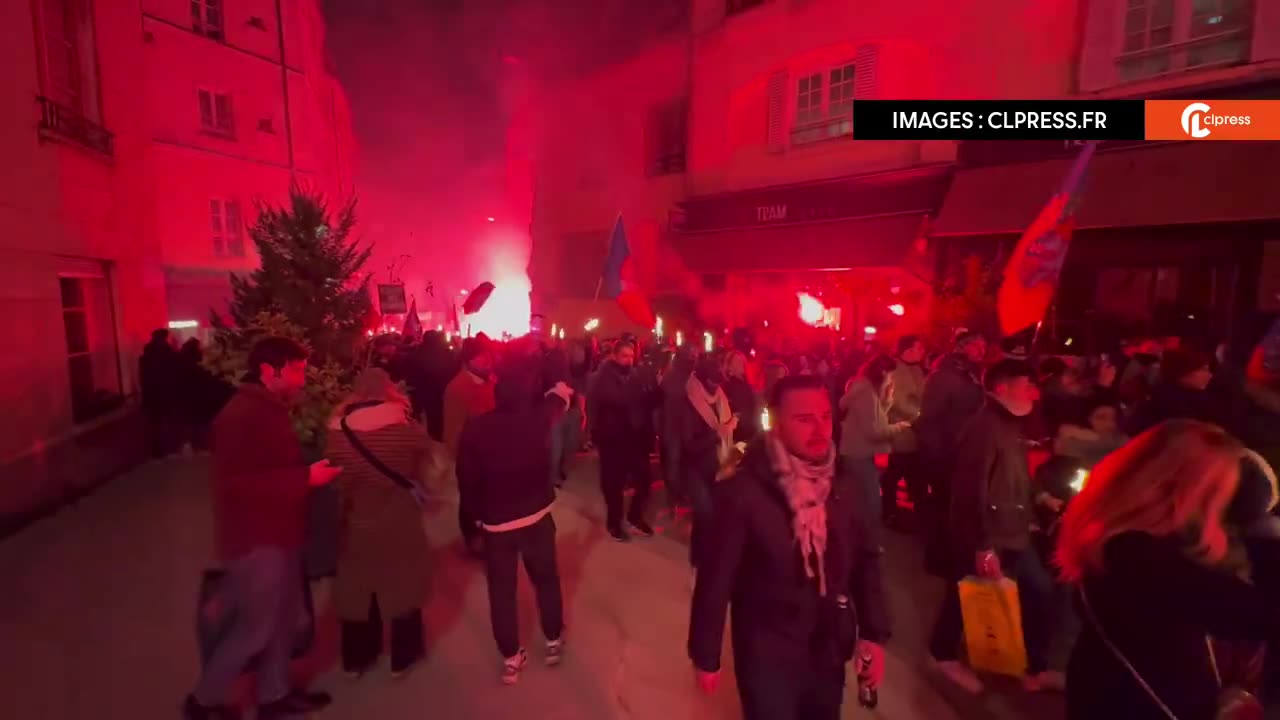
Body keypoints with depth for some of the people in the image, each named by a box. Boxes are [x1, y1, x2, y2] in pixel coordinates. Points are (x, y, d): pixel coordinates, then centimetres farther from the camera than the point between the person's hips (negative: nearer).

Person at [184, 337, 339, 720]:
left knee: (285, 618, 18)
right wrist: (306, 478, -28)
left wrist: (311, 470, 5)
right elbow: (239, 483, -28)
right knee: (256, 627, 7)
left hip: (276, 535, 9)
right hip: (256, 540, -9)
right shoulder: (242, 415, -22)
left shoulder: (269, 410, 9)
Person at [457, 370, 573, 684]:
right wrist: (561, 390, 32)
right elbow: (558, 398, 10)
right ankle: (554, 641, 37)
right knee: (546, 580, 21)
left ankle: (511, 658, 28)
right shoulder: (536, 419, -13)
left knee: (502, 590, 16)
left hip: (495, 521, 0)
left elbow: (466, 479, -9)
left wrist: (478, 512, 6)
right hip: (536, 516, 1)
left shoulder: (475, 429, -15)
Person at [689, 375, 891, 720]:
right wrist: (705, 656, -10)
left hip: (829, 652, 6)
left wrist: (875, 634, 0)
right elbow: (715, 578, -17)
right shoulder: (743, 492, -22)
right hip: (767, 656, -5)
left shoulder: (839, 487, -5)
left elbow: (865, 559, 4)